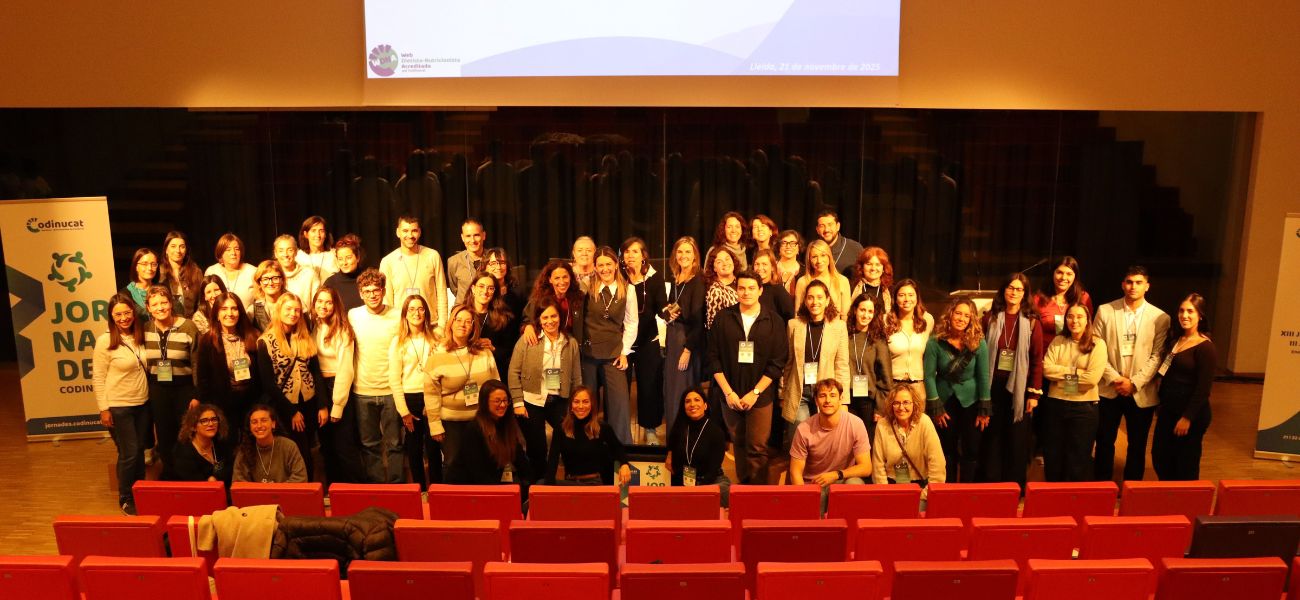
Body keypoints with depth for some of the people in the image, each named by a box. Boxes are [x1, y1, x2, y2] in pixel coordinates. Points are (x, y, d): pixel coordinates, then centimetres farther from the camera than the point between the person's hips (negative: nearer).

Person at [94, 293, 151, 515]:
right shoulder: (105, 341, -13)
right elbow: (98, 378, -10)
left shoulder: (139, 337, 2)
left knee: (140, 451, 14)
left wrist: (148, 394, 7)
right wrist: (103, 408, -12)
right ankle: (125, 499, 18)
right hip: (118, 407, -5)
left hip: (142, 403, 5)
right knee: (129, 453, 0)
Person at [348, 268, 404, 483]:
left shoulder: (398, 316, -3)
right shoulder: (353, 316, 1)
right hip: (363, 392, 2)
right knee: (369, 445, 11)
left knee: (394, 443, 5)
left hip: (392, 390, -1)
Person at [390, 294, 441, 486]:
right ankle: (419, 489, 23)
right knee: (414, 449, 9)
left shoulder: (435, 337, 3)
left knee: (433, 448, 0)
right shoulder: (398, 342, 1)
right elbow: (394, 380, -1)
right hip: (410, 399, 0)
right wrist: (404, 411, -5)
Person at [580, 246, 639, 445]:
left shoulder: (627, 290, 0)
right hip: (588, 352, 1)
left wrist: (624, 351, 1)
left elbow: (631, 323, 4)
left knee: (619, 402, -6)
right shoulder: (588, 288, -1)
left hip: (613, 354, 0)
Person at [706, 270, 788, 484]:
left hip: (761, 396, -1)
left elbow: (777, 362, -3)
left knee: (758, 448, -5)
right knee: (739, 445, 11)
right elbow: (713, 358, 1)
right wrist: (729, 392, -6)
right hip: (730, 396, 2)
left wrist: (755, 392, -10)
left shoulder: (774, 322, -1)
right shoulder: (723, 318, 2)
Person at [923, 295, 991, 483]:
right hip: (945, 401, 0)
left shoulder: (978, 342, -11)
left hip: (971, 402, 0)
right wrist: (936, 408, -9)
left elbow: (983, 376, -7)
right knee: (947, 451, 11)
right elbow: (929, 376, -9)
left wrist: (984, 410, -6)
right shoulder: (935, 342, -12)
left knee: (971, 451, 7)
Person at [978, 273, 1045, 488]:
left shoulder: (1032, 323, -1)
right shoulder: (990, 318, 3)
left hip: (1019, 387, -1)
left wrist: (1034, 393, -6)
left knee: (1017, 440, 5)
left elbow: (1037, 360, -1)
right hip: (993, 386, 1)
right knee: (991, 438, 7)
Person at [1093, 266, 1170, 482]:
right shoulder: (1105, 311, 0)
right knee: (1104, 442, 8)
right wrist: (1115, 378, -11)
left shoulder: (1160, 318, -1)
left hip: (1142, 392, 0)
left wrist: (1134, 382, -13)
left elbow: (1157, 356, -4)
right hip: (1109, 389, 0)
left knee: (1137, 446, 9)